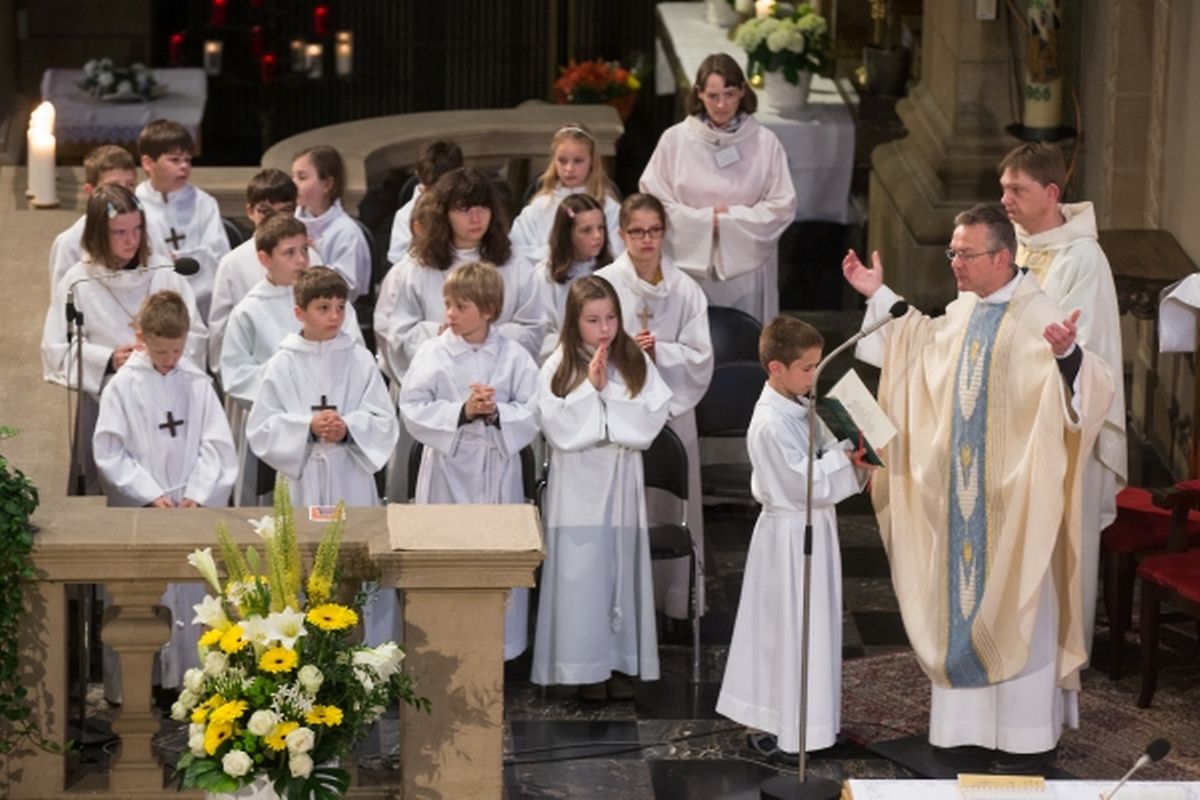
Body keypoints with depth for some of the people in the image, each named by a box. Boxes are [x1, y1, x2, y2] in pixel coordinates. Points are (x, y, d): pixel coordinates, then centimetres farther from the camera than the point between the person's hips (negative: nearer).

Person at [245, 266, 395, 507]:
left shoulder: (360, 360, 4)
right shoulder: (282, 365, 1)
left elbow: (384, 422, 1)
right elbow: (260, 429, -2)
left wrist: (348, 429, -16)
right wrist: (308, 428, -14)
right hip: (301, 481, -1)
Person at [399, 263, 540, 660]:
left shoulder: (513, 357, -1)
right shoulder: (432, 354, -3)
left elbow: (532, 414, -4)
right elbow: (414, 411, -9)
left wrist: (496, 413, -21)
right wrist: (462, 411, -19)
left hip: (497, 469, 1)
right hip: (447, 468, -1)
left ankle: (500, 648, 17)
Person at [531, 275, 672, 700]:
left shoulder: (636, 363, 3)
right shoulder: (558, 368, -3)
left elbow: (651, 419, -6)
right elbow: (559, 427, -12)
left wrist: (609, 391, -13)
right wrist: (591, 387, -15)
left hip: (622, 480, 2)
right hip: (578, 485, -2)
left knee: (622, 566, 6)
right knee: (581, 572, -2)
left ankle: (621, 662, 14)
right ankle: (587, 666, 6)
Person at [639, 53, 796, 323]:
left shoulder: (764, 142, -3)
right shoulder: (675, 140, -2)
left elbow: (783, 207, -1)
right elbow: (653, 203, 0)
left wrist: (728, 219, -9)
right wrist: (704, 219, -9)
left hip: (746, 270, 0)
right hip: (689, 265, 0)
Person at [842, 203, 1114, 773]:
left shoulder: (1037, 315, -18)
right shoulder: (965, 308, 6)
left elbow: (1090, 388, -28)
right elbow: (929, 345, 28)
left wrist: (1067, 354, -49)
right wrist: (879, 296, 27)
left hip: (1013, 492, -8)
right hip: (963, 490, 8)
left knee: (1015, 606, -1)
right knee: (965, 597, 14)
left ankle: (1029, 736, 8)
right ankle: (973, 715, 27)